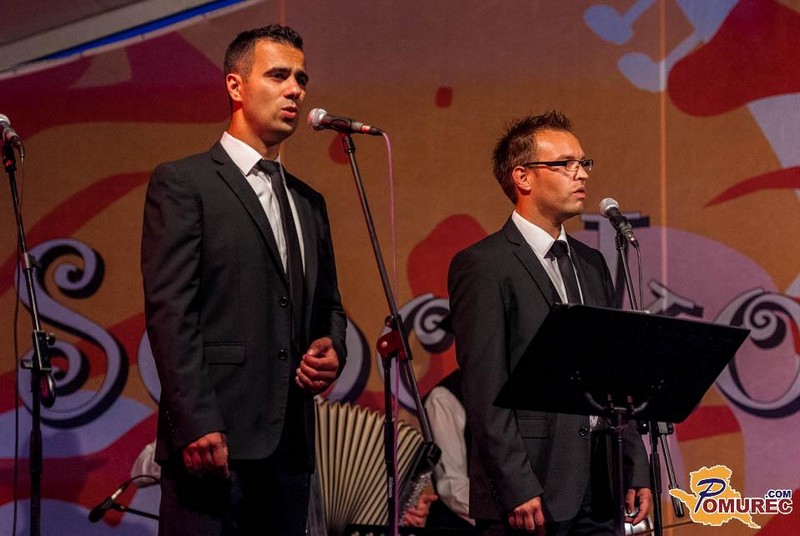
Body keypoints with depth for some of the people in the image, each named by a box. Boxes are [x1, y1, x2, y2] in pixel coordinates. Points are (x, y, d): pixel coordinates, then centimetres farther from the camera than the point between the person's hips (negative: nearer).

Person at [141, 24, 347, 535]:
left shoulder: (309, 202, 21)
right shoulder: (182, 183, 0)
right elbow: (169, 310, -9)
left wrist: (332, 350, 4)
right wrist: (196, 425, -17)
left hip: (290, 442, 6)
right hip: (214, 436, -6)